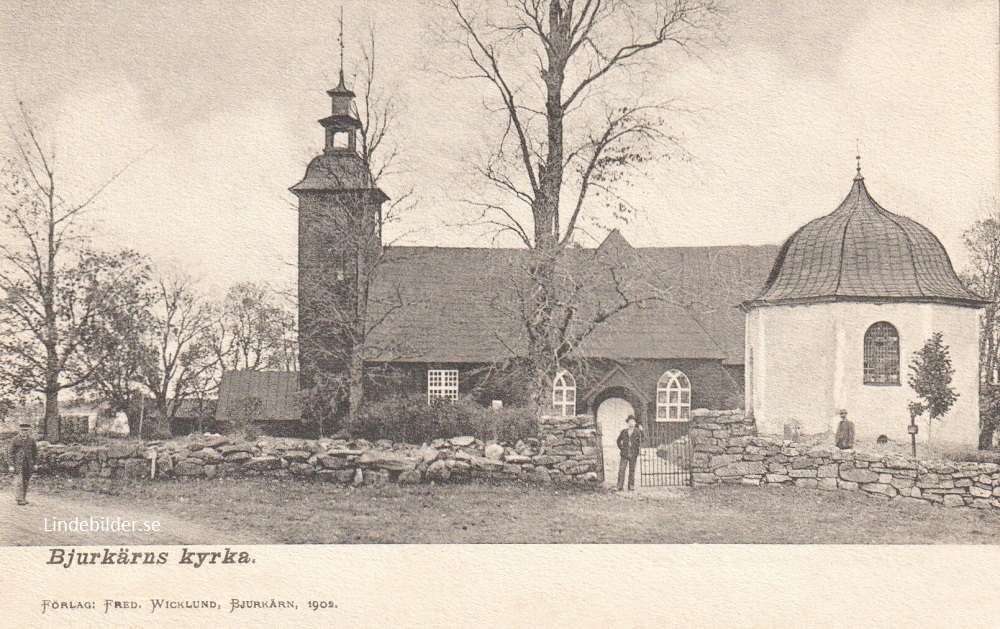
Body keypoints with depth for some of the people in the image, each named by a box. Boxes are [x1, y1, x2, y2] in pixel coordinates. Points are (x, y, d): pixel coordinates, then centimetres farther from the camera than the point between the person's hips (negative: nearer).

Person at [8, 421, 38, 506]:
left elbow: (35, 452, 16)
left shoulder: (31, 440, 8)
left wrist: (35, 464, 10)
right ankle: (20, 500, -11)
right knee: (20, 482, -11)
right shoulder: (15, 439, -2)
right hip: (18, 464, -3)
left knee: (26, 483, 8)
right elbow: (10, 452, -1)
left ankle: (24, 498, 16)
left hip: (29, 465, 4)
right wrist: (11, 465, -6)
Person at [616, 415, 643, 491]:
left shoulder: (637, 432, 0)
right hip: (625, 454, 1)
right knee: (621, 470, -8)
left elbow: (639, 444, 1)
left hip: (633, 454, -1)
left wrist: (638, 455, -4)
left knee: (632, 471, 5)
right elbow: (619, 440, 22)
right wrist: (620, 448, 10)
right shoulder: (624, 431, 7)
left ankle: (631, 487, 13)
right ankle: (620, 486, -7)